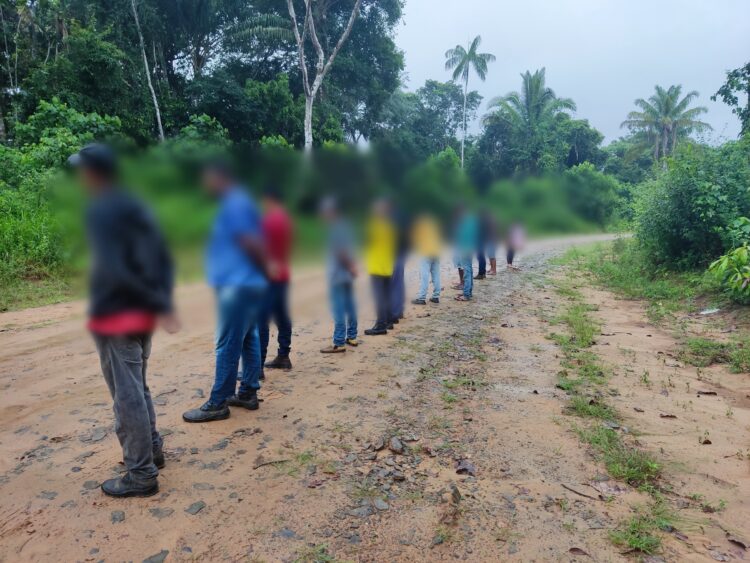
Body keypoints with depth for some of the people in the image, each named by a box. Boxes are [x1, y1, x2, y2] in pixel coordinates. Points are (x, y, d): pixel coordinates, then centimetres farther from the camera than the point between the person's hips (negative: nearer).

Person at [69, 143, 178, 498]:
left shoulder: (100, 211, -13)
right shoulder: (136, 207, 11)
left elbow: (116, 271, -24)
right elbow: (164, 258, 8)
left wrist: (157, 304, -22)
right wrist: (162, 303, 4)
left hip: (115, 317, -8)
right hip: (142, 315, 9)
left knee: (127, 397, 0)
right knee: (138, 389, 22)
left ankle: (142, 475, 9)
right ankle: (151, 449, 34)